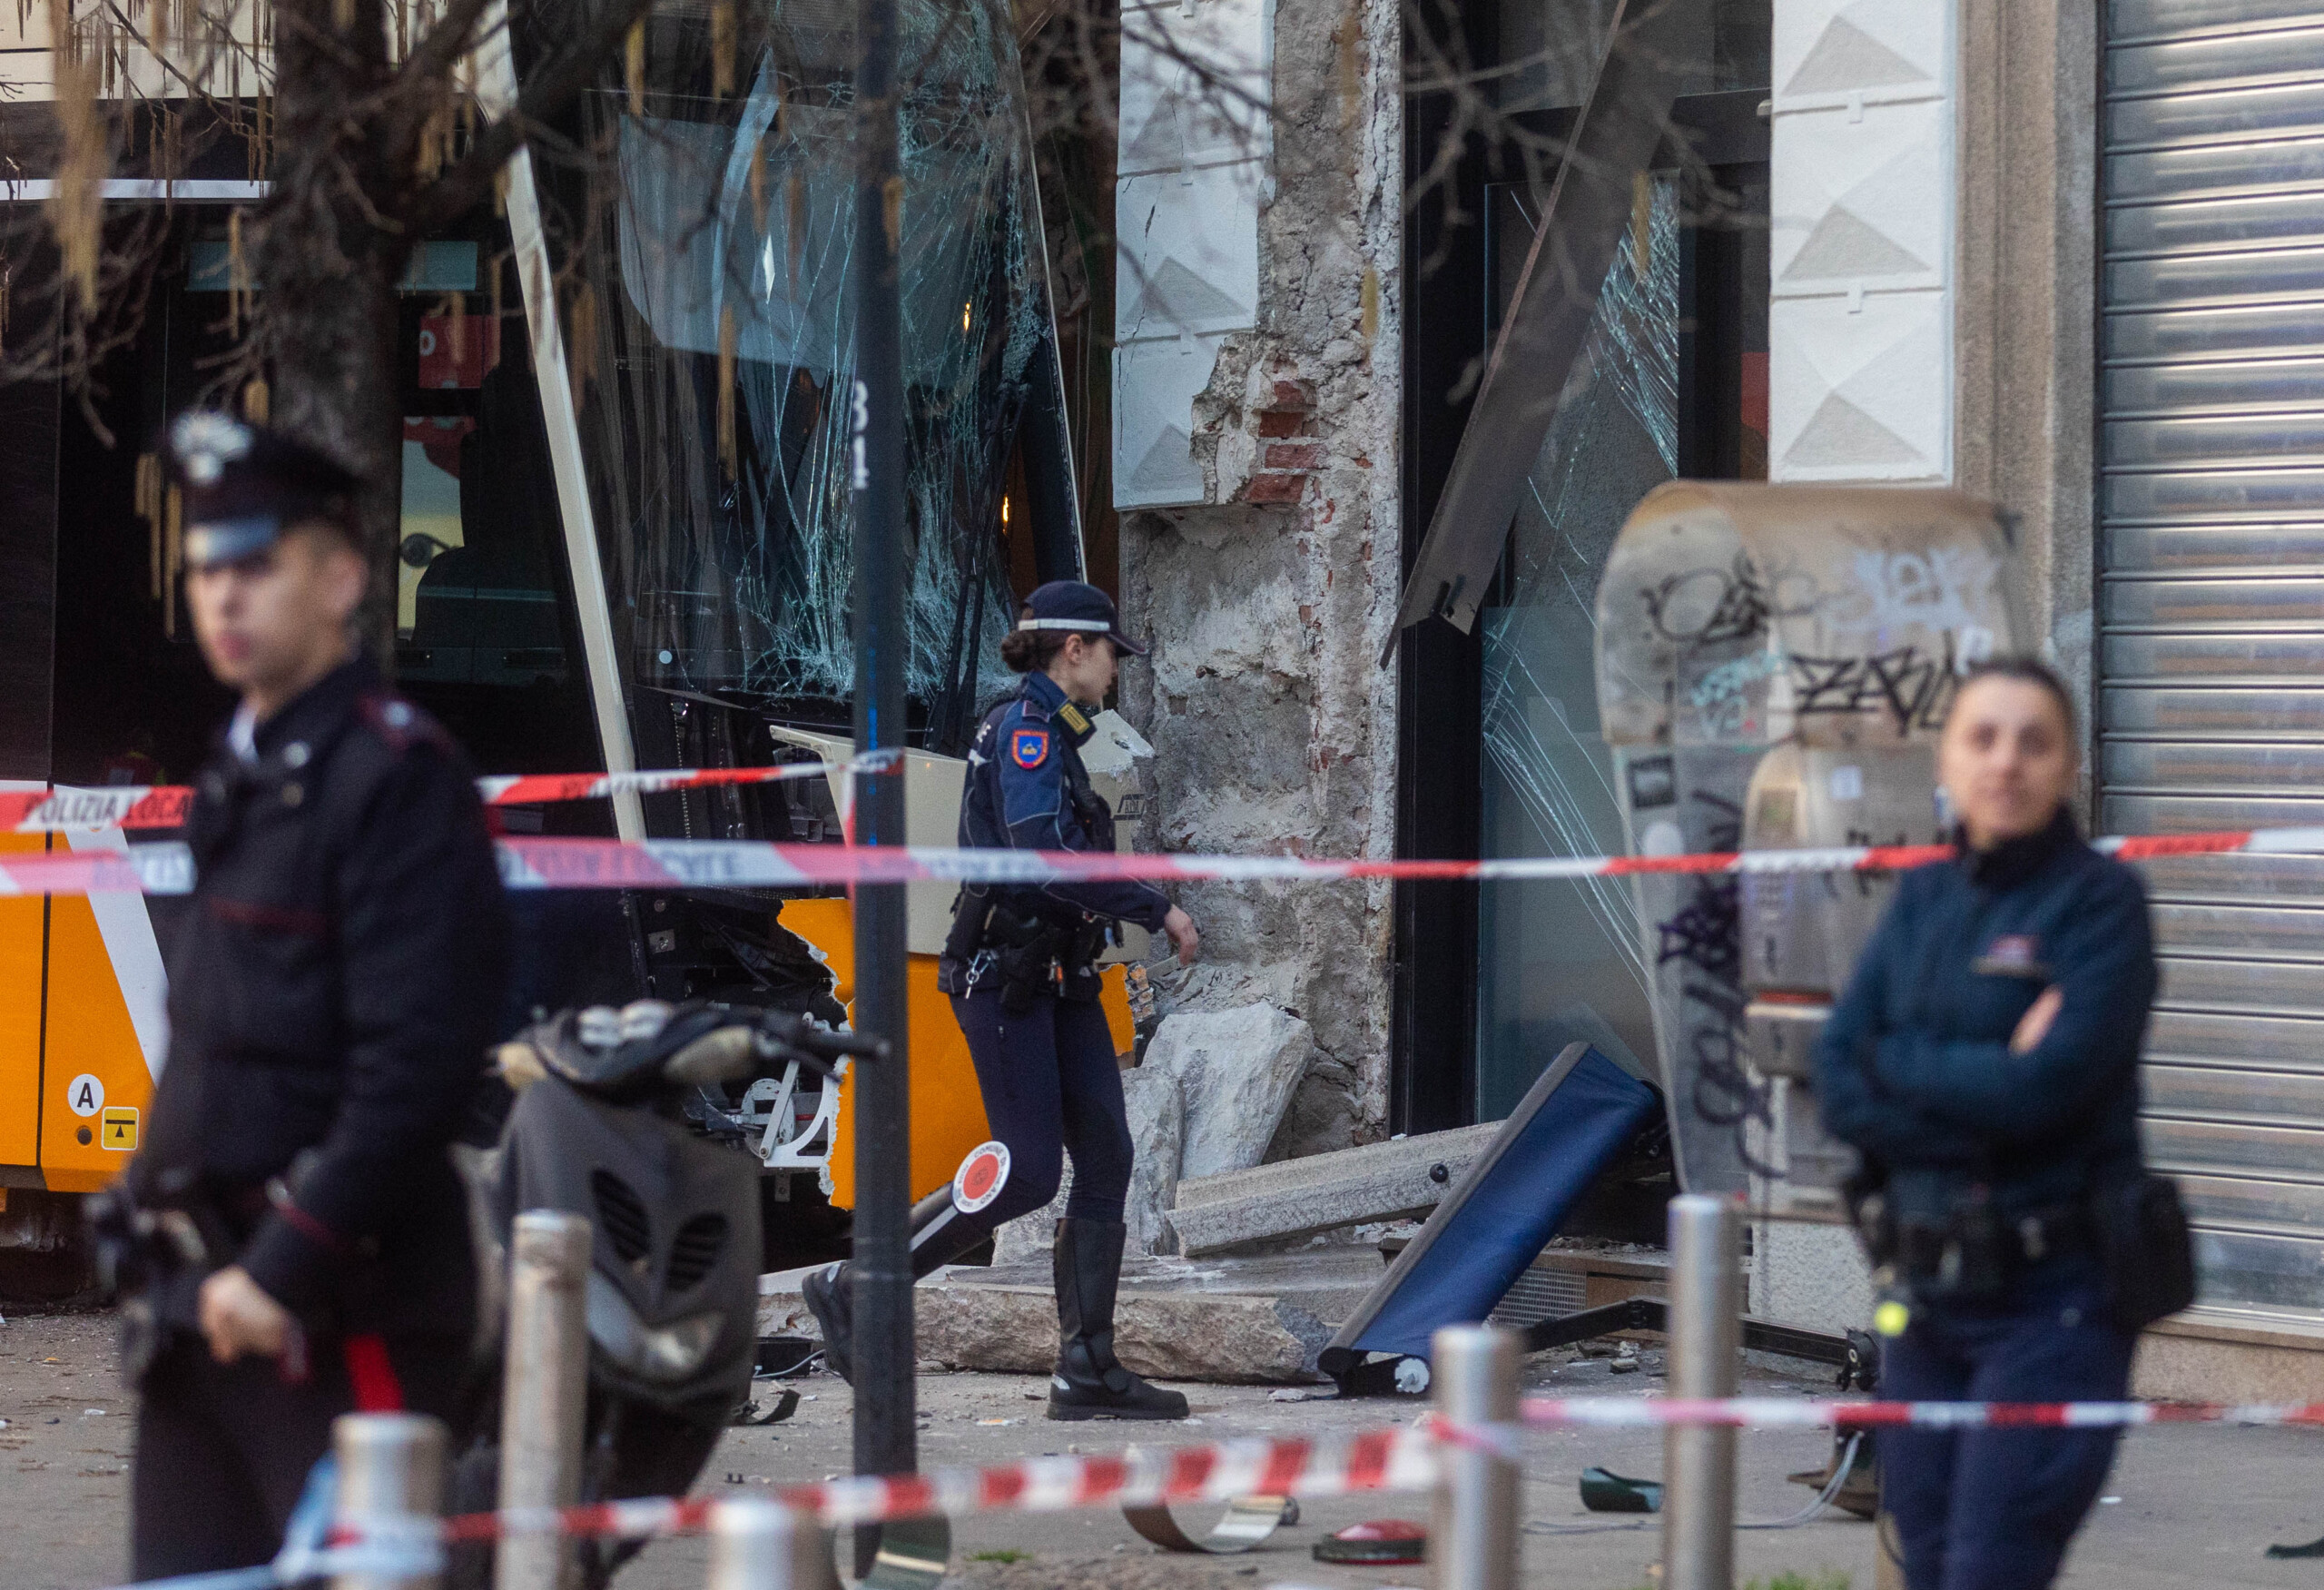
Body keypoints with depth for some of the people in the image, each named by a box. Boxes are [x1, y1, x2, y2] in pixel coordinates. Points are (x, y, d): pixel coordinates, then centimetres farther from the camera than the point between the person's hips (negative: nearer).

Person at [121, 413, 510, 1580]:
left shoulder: (398, 776, -10)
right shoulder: (238, 776, 18)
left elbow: (415, 1065, -18)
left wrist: (285, 1268, -19)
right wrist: (169, 1238, 15)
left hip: (343, 1306, -9)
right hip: (208, 1299, 9)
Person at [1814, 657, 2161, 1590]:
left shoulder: (2099, 900, -7)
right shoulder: (1922, 900, 10)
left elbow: (2044, 1087, -19)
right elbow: (1836, 1081, 1)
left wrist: (1894, 1061, -6)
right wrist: (1976, 1087, -14)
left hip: (2051, 1300, -6)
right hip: (1922, 1292, 6)